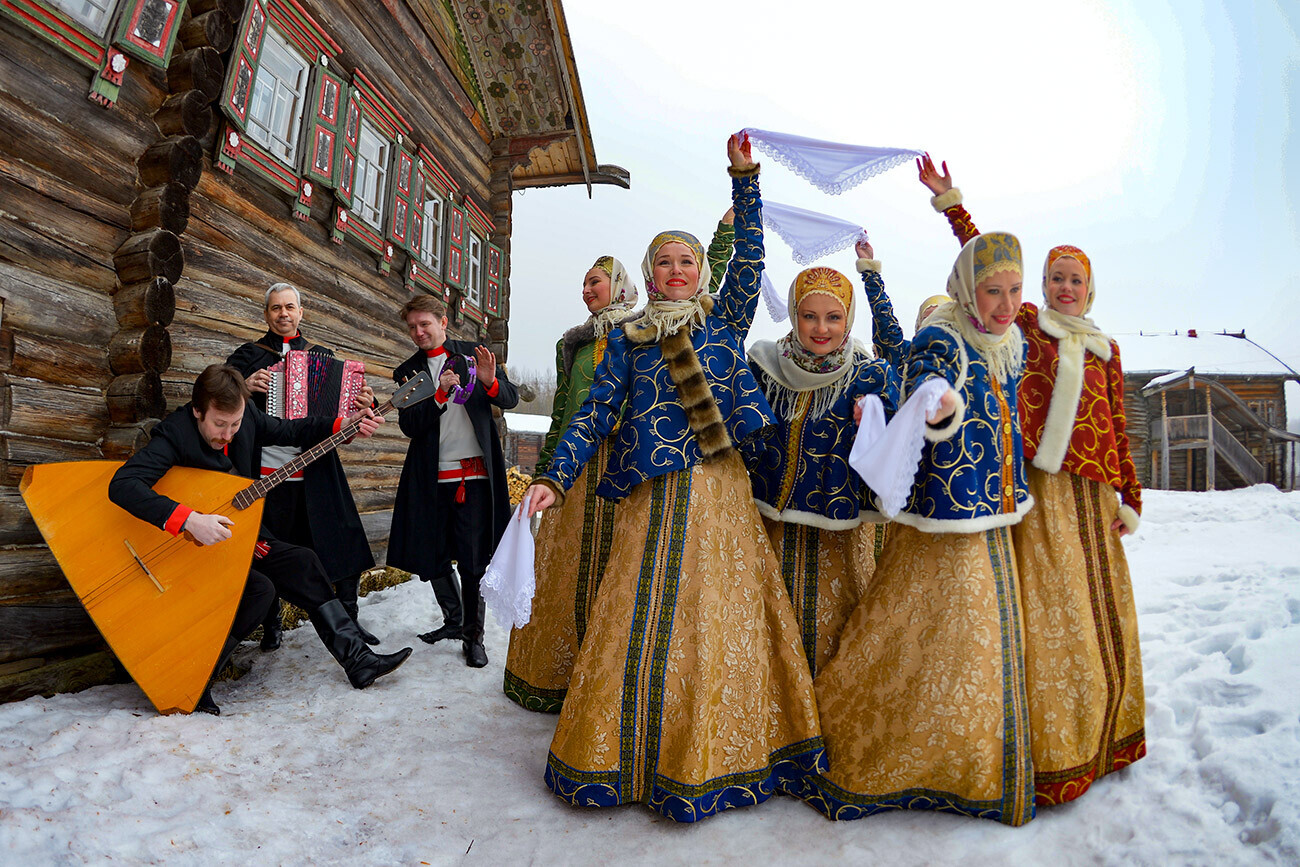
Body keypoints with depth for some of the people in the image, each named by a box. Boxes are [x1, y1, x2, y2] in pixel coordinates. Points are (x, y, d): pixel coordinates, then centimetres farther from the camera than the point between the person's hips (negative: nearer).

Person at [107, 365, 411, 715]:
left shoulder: (245, 415, -5)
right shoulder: (173, 436, -26)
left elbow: (290, 431, 11)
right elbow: (122, 485, -39)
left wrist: (344, 425, -1)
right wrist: (189, 520, -48)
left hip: (235, 532, 8)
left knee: (302, 561, 0)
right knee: (259, 587, -27)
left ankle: (358, 659, 6)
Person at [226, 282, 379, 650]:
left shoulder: (322, 355, 16)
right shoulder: (248, 355, 10)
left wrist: (361, 405, -6)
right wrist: (244, 387, -15)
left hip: (318, 470, 1)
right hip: (269, 472, -1)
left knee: (346, 543, -2)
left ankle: (349, 618, 14)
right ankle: (271, 626, 24)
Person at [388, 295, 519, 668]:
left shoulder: (474, 354, 5)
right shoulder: (407, 372, 10)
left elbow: (511, 399, 4)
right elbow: (409, 425, -1)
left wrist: (490, 382, -17)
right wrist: (440, 394, -16)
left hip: (476, 473, -2)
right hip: (431, 478, 3)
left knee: (473, 560, -2)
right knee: (433, 558, 11)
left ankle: (473, 635, 13)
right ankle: (452, 621, 33)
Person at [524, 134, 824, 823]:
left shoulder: (725, 320, 12)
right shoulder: (626, 340, 11)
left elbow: (750, 255, 3)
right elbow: (595, 414, 4)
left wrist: (743, 176, -2)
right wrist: (555, 477, -6)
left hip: (720, 492, 1)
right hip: (651, 498, 0)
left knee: (721, 616, 3)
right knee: (641, 620, 2)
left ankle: (714, 755, 22)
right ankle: (627, 756, 20)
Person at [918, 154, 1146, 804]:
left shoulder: (1107, 350, 19)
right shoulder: (1025, 324, 10)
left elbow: (1118, 429, 16)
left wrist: (1129, 497, 13)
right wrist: (949, 202, 0)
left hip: (1092, 489, 5)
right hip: (1037, 484, -4)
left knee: (1100, 607, 10)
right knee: (1047, 609, -6)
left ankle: (1102, 736, 29)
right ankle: (1050, 755, 4)